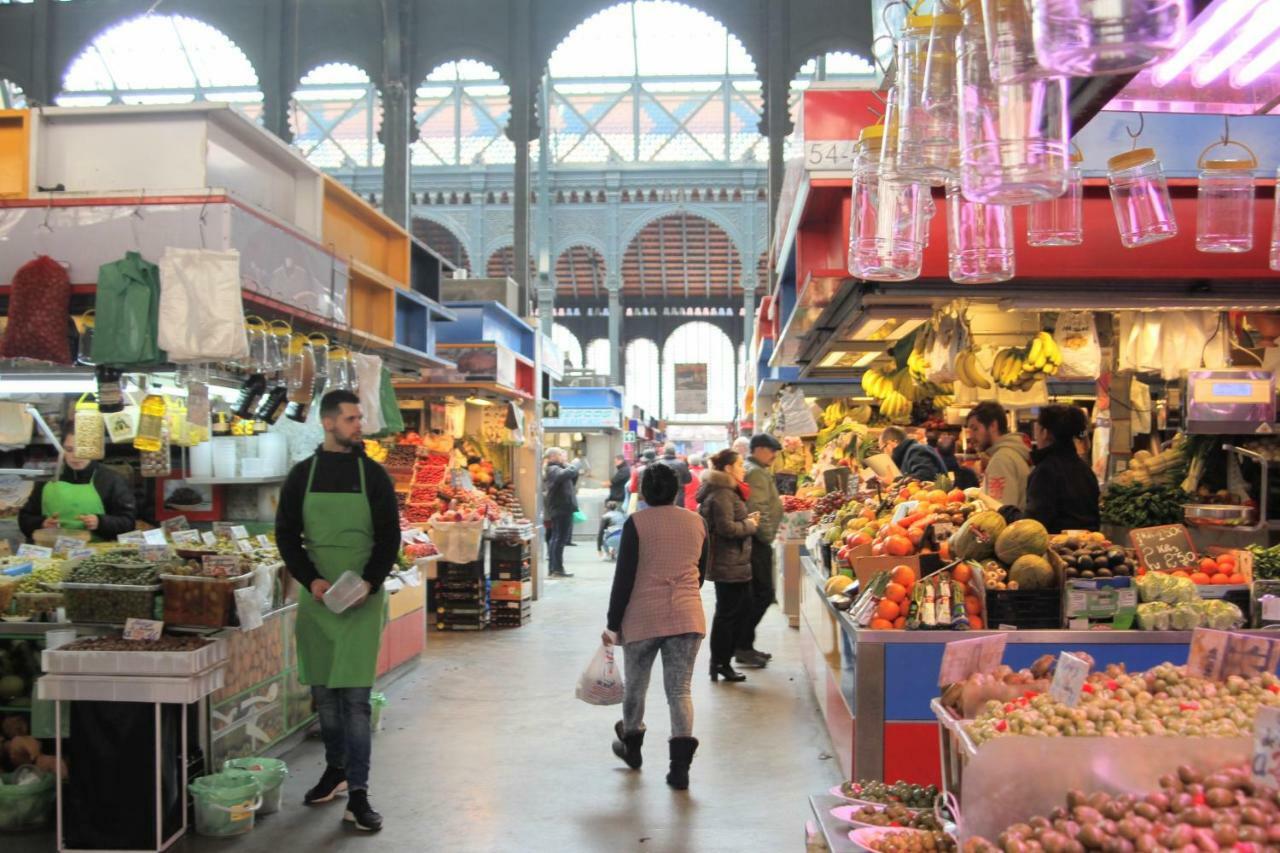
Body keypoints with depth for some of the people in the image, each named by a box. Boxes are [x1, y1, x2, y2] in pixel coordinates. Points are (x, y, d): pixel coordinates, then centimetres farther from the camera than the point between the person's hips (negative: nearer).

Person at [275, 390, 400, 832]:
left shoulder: (373, 474, 1)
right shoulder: (302, 475, 5)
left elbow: (390, 537, 1)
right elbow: (286, 535, 5)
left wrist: (370, 581, -14)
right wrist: (311, 579, -9)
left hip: (362, 598, -2)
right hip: (317, 597, 2)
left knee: (356, 695, -6)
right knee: (324, 691, 12)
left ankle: (357, 793, -2)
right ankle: (335, 770, 30)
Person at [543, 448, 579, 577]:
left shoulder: (555, 469, 21)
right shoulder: (554, 469, -12)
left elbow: (571, 482, 24)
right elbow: (566, 474, -34)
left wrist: (574, 472, 6)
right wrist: (573, 467, -14)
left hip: (559, 509, 11)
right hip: (561, 509, -11)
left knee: (554, 538, 13)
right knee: (560, 539, -10)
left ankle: (553, 568, 18)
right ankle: (557, 569, -11)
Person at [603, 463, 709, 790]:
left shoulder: (636, 523, -6)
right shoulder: (697, 522, 6)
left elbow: (624, 577, -7)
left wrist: (613, 624, -1)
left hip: (643, 617, -2)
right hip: (688, 616, 3)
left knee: (635, 685, 17)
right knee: (680, 690, 4)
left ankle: (631, 746, 37)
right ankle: (680, 767, -4)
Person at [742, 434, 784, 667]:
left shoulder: (754, 471, 20)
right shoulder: (757, 473, -14)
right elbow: (758, 510, -22)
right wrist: (768, 535, -14)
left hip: (756, 542, 11)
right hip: (757, 543, -11)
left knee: (757, 595, 14)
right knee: (763, 594, -7)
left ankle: (744, 645, 19)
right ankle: (743, 647, -4)